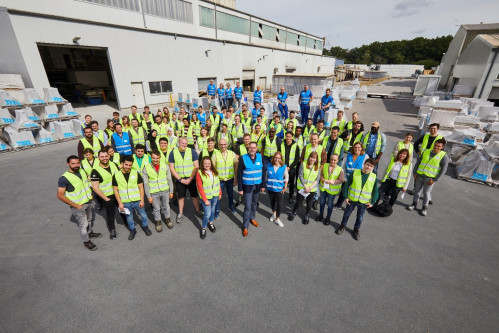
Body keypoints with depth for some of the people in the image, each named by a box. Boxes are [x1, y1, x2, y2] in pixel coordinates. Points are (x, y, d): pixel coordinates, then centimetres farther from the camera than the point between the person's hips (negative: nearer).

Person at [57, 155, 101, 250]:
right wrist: (75, 205, -19)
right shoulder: (64, 178, -22)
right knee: (83, 224, 8)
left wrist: (90, 194, 6)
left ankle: (90, 232, 50)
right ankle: (86, 241, 29)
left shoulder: (82, 171, -3)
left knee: (89, 219, 26)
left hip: (88, 202, 6)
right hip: (78, 206, -6)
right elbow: (60, 195, -20)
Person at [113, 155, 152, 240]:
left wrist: (142, 200, -6)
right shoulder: (116, 175, -4)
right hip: (125, 202, 0)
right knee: (129, 218, 17)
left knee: (143, 215, 14)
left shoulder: (136, 173, -5)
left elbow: (141, 188, -2)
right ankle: (132, 230, 40)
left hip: (137, 201, 0)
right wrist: (120, 203, -5)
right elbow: (115, 190, 0)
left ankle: (145, 227, 40)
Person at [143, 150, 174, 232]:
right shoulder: (146, 168, -11)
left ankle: (167, 219, 41)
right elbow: (145, 184, -7)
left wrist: (171, 191, 3)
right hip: (154, 193, -1)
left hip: (165, 191, 2)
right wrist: (148, 196, -7)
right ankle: (158, 222, 36)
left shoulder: (165, 166, -7)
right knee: (156, 209, 14)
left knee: (166, 206, 18)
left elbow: (169, 180, 1)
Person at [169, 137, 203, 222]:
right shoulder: (173, 153, -4)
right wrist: (180, 179, -9)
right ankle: (180, 213, 32)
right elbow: (172, 168, -3)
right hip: (179, 179, 1)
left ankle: (198, 211, 29)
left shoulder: (192, 152, -7)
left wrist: (190, 179, -12)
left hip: (191, 179, 0)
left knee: (195, 195, 8)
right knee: (180, 197, 13)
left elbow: (196, 166, -7)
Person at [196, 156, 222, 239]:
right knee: (207, 214, -4)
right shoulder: (199, 173, -15)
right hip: (206, 197, -4)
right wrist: (205, 200, -14)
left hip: (215, 196, 5)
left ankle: (211, 222, 46)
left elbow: (218, 183, 8)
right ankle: (203, 228, 20)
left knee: (213, 210, 20)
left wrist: (220, 193, 10)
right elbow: (200, 188, -14)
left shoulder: (214, 171, -1)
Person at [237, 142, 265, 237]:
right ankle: (245, 226, 15)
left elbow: (263, 172, 4)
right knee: (248, 206, -1)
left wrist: (263, 185, 3)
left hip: (257, 185, 4)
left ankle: (252, 218, 44)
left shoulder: (260, 157, -3)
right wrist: (240, 189, -9)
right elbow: (239, 174, -9)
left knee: (254, 203, 20)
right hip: (247, 186, -3)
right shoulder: (243, 158, -12)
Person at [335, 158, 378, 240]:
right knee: (347, 213, 18)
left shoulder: (374, 177, -9)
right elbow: (347, 185, -7)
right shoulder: (354, 173, -14)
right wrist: (346, 196, -8)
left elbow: (375, 191, 1)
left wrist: (372, 202, -3)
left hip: (364, 202, 1)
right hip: (352, 199, -1)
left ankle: (356, 229, 41)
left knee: (360, 216, 18)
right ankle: (343, 225, 41)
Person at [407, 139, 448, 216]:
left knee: (426, 193, 5)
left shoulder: (444, 156, -5)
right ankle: (414, 203, 29)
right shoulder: (426, 152, 5)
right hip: (419, 176, 3)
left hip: (430, 178, -3)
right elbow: (418, 162, 11)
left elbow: (443, 170, -7)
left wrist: (435, 180, -11)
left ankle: (425, 207, 22)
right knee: (417, 190, 13)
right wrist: (415, 172, 4)